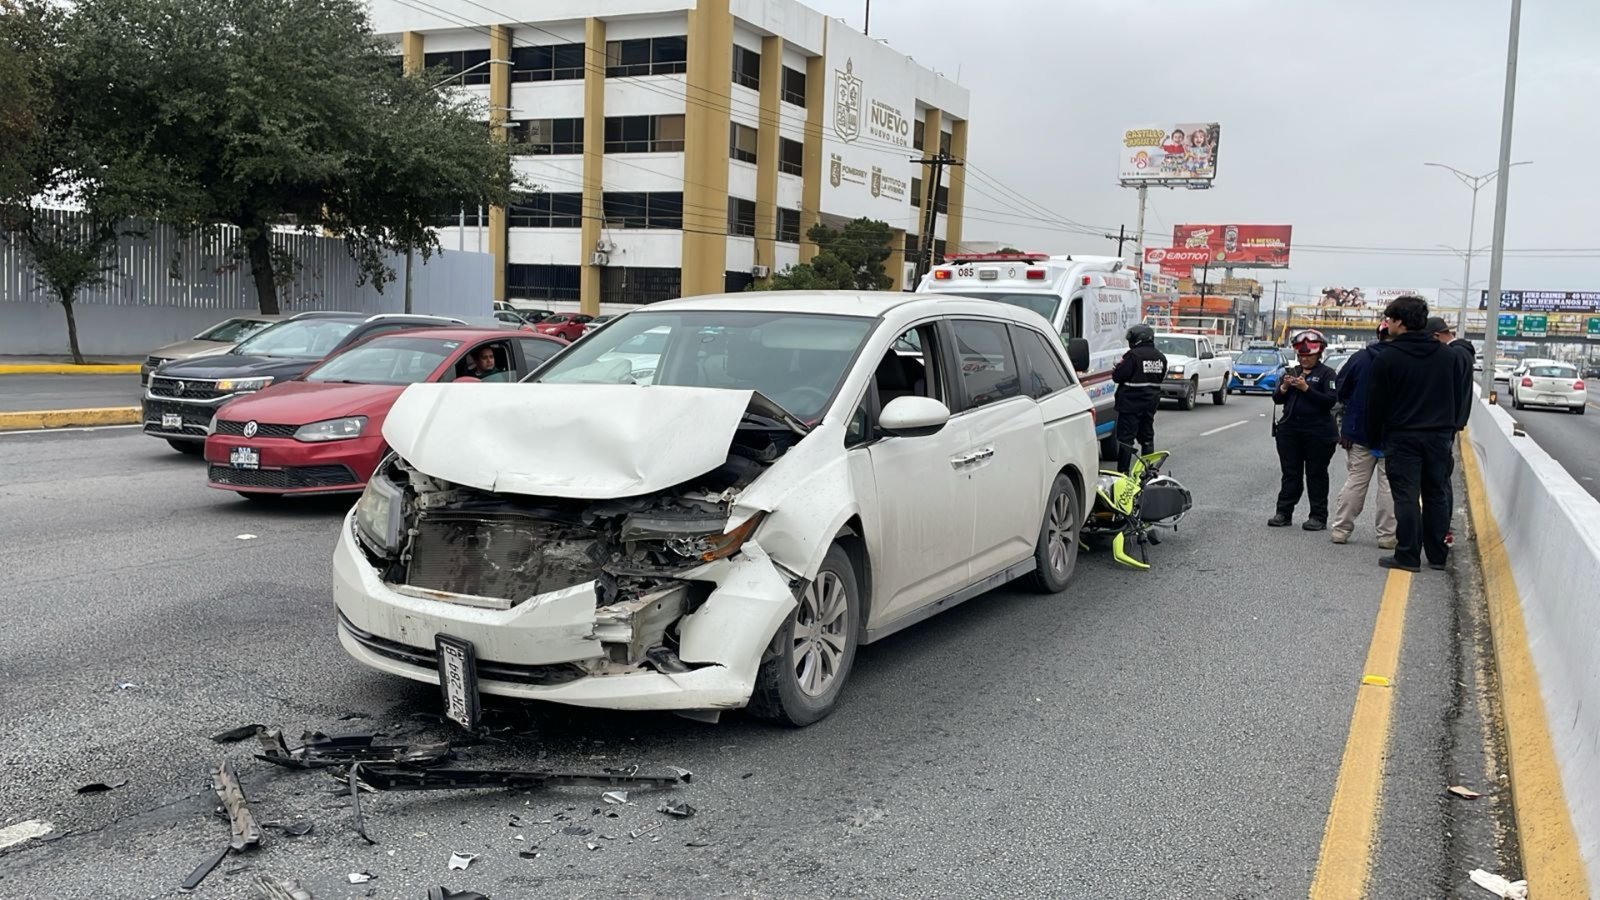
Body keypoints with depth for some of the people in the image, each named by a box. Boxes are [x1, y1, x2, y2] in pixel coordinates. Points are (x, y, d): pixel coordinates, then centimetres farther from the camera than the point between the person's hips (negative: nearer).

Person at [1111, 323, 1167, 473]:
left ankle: (1123, 471, -5)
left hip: (1131, 403, -7)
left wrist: (1118, 366, 3)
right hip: (1151, 402, 7)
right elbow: (1162, 378, 16)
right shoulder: (1161, 357, 6)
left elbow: (1117, 376, -17)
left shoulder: (1133, 355, -18)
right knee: (1147, 437, 16)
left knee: (1126, 438, -3)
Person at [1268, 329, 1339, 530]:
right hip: (1290, 429, 4)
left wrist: (1306, 388, -20)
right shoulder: (1291, 372, 13)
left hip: (1318, 432, -4)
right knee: (1290, 473, 7)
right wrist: (1284, 387, -11)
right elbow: (1277, 399, 9)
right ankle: (1284, 512, 10)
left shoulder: (1326, 374, -2)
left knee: (1316, 474, 3)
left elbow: (1331, 400, -13)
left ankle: (1318, 516, 7)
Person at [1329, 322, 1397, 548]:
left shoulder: (1359, 358, -4)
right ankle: (1386, 535, 6)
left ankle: (1341, 529, 11)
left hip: (1359, 432, 2)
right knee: (1389, 485, 5)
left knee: (1354, 482, 10)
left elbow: (1341, 391, 3)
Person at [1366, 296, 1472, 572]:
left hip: (1402, 437, -4)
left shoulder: (1387, 358, -9)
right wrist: (1452, 426, 15)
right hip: (1439, 436, 4)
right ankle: (1437, 555, 17)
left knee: (1406, 497, -1)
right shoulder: (1450, 356, 5)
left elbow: (1376, 404, -5)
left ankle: (1408, 556, -1)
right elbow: (1462, 396, 8)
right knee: (1437, 495, 11)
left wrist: (1375, 437, 6)